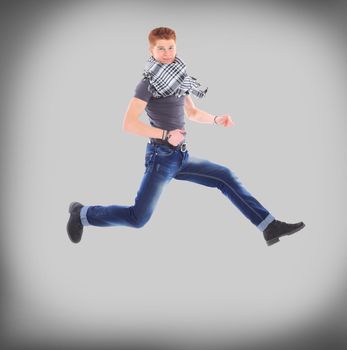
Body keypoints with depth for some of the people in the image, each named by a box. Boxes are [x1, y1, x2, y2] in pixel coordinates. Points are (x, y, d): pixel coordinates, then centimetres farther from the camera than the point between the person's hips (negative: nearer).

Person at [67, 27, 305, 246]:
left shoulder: (178, 79, 12)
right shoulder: (149, 83, -10)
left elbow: (192, 113, 27)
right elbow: (129, 124, -19)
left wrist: (216, 119, 11)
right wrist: (166, 134, -19)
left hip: (181, 157, 8)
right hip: (161, 156, -7)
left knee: (225, 176, 5)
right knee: (138, 218, -8)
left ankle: (269, 227, 7)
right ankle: (82, 214, 13)